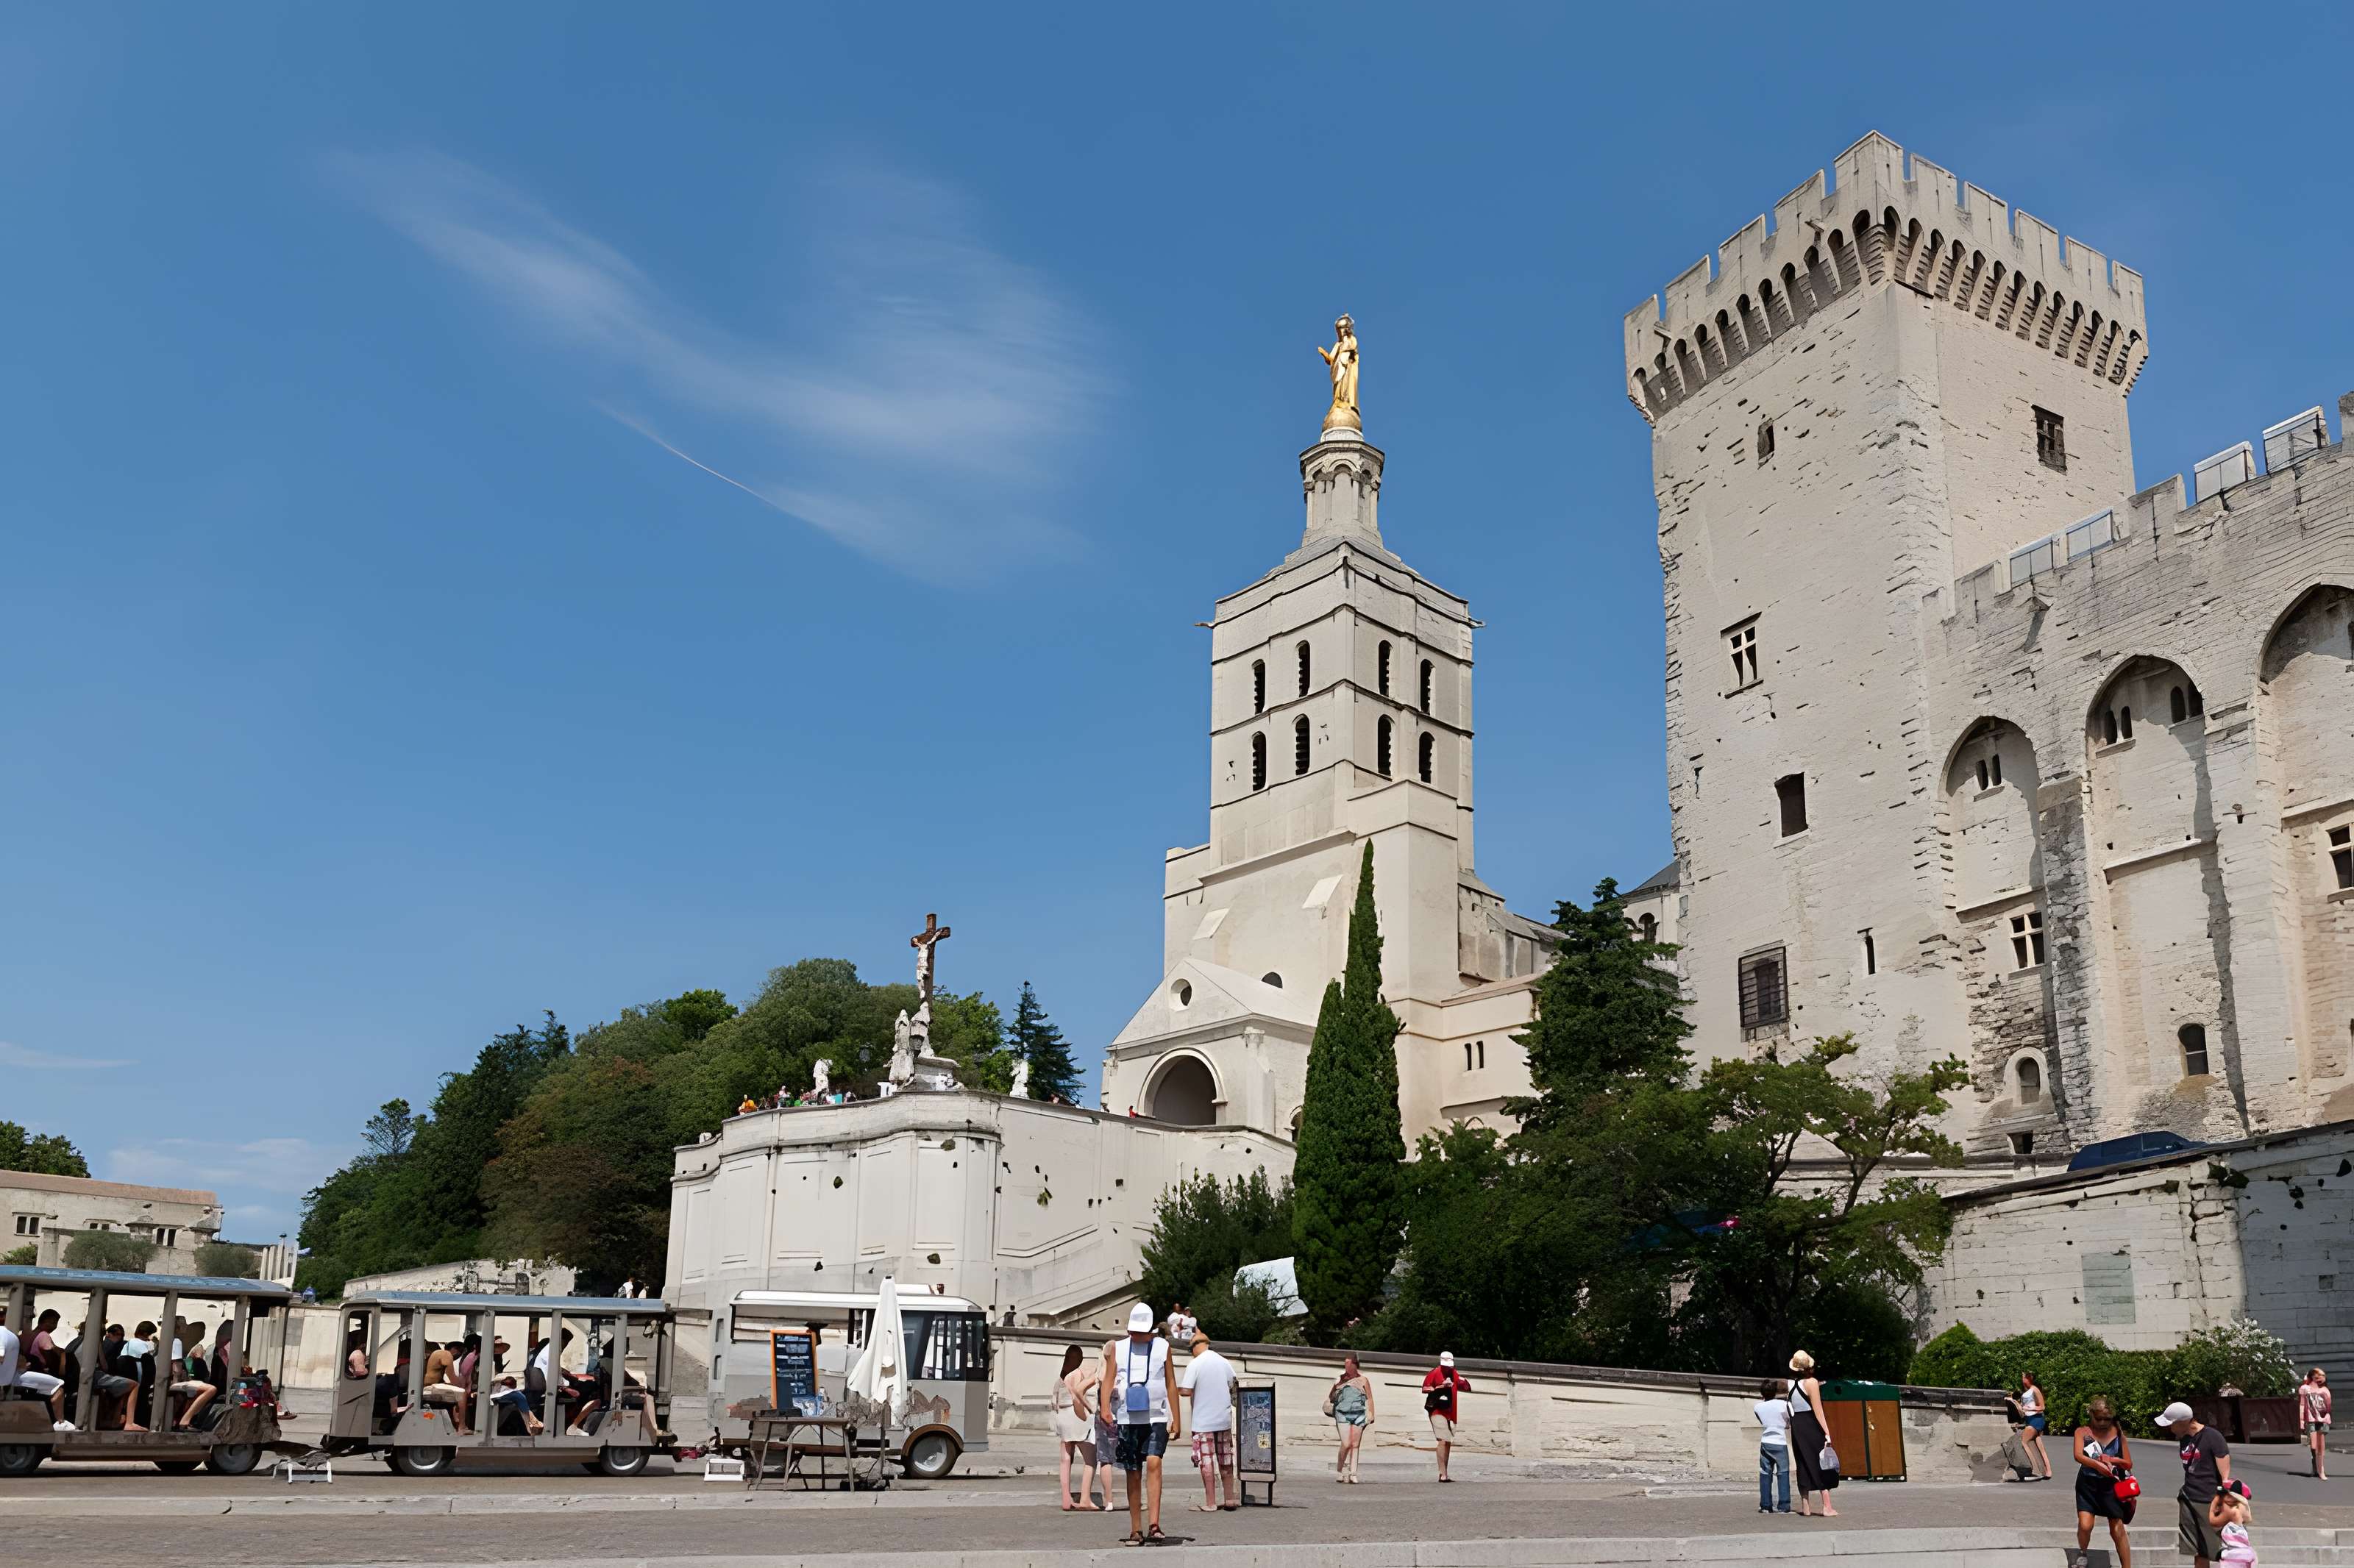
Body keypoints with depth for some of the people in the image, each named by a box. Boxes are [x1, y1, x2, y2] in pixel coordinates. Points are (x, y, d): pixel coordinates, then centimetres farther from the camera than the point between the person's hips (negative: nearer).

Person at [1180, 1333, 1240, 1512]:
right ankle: (1231, 1500, 18)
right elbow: (1235, 1387, 10)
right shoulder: (1225, 1363, 5)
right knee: (1226, 1461, 14)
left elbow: (1186, 1391, -19)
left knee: (1207, 1463, 0)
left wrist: (1176, 1388, 2)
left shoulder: (1194, 1364, -11)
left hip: (1203, 1421, -5)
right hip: (1224, 1420, 5)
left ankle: (1210, 1504, 2)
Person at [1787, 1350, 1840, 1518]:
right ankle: (1827, 1508, -4)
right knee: (1822, 1466, -1)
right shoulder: (1812, 1382, -9)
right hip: (1811, 1427, -6)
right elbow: (1818, 1410, -12)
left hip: (1797, 1428, 6)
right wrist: (1827, 1433, -12)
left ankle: (1805, 1507, 9)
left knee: (1804, 1466, 10)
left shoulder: (1792, 1384, 10)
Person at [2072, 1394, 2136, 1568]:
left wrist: (2112, 1460, -15)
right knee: (2085, 1526, -13)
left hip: (2112, 1486, 1)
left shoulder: (2118, 1433, 3)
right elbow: (2078, 1456, -20)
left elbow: (2129, 1464, 5)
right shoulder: (2082, 1432, -3)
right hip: (2088, 1485, -1)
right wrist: (2097, 1464, -38)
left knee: (2118, 1531, 4)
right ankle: (2082, 1554, 16)